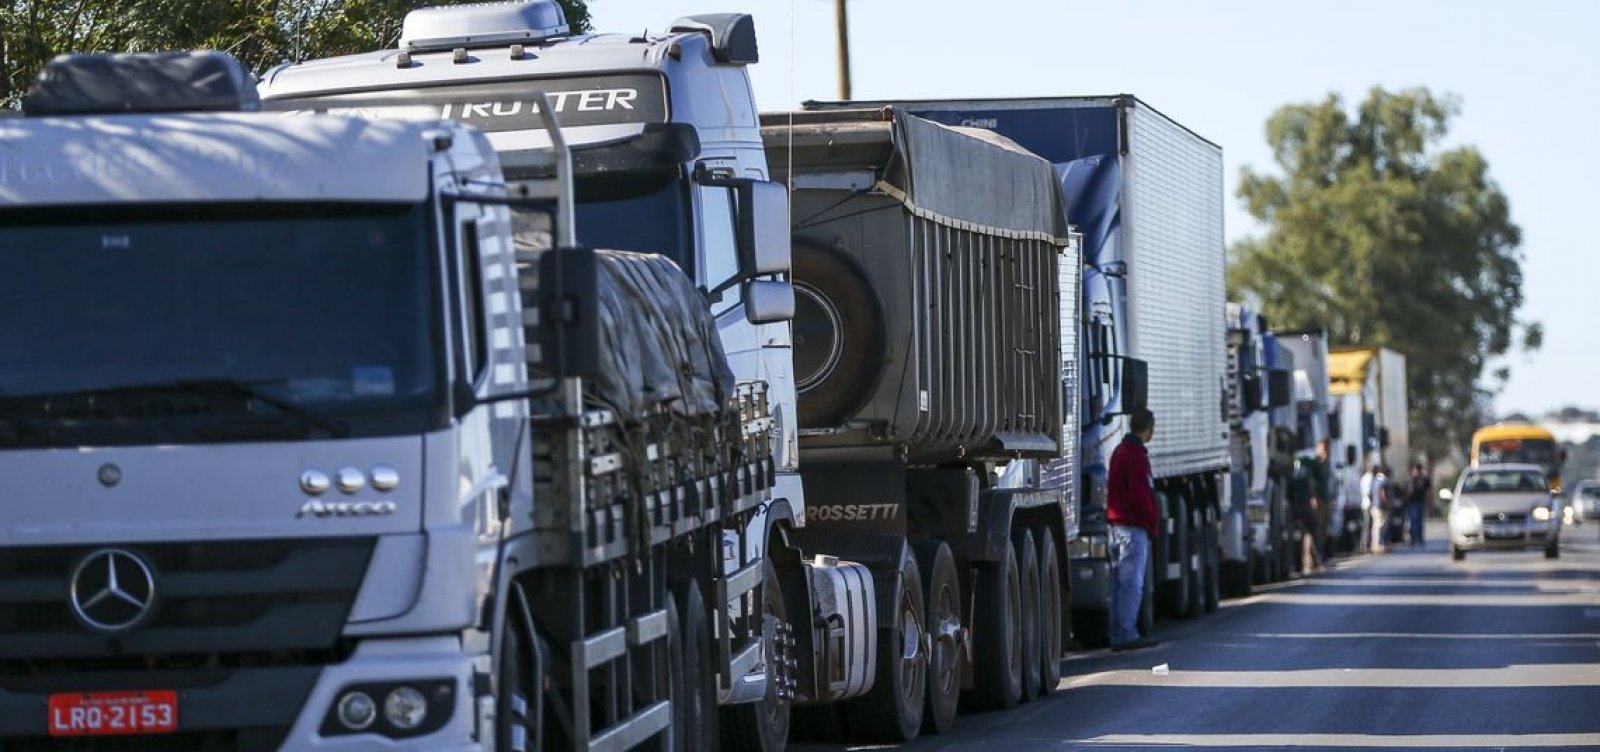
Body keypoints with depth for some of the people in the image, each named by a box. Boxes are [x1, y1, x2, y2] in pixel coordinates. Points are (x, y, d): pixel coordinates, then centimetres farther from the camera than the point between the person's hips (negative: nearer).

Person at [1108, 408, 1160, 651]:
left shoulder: (1120, 451, 17)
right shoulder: (1136, 455, -13)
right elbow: (1140, 494, -19)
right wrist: (1154, 521, -7)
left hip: (1117, 522, 10)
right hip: (1134, 526, -10)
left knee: (1120, 582, 10)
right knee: (1132, 583, -9)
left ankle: (1118, 635, 11)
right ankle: (1126, 634, -11)